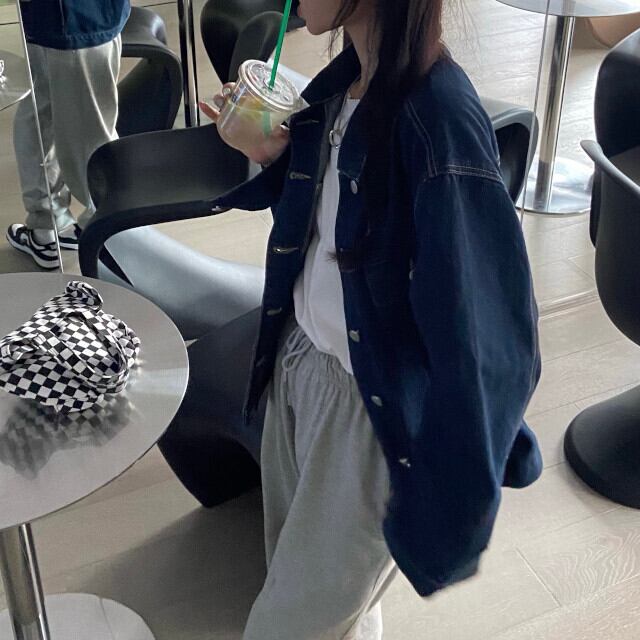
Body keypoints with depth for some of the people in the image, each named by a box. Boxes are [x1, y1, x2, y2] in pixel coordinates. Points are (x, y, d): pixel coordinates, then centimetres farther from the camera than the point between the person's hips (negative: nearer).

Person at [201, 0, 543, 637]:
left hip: (374, 402, -8)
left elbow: (476, 326, -26)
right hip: (300, 359, 8)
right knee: (311, 574, 26)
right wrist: (269, 156, -4)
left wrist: (453, 492, -22)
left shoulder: (437, 117, -28)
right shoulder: (343, 81, -1)